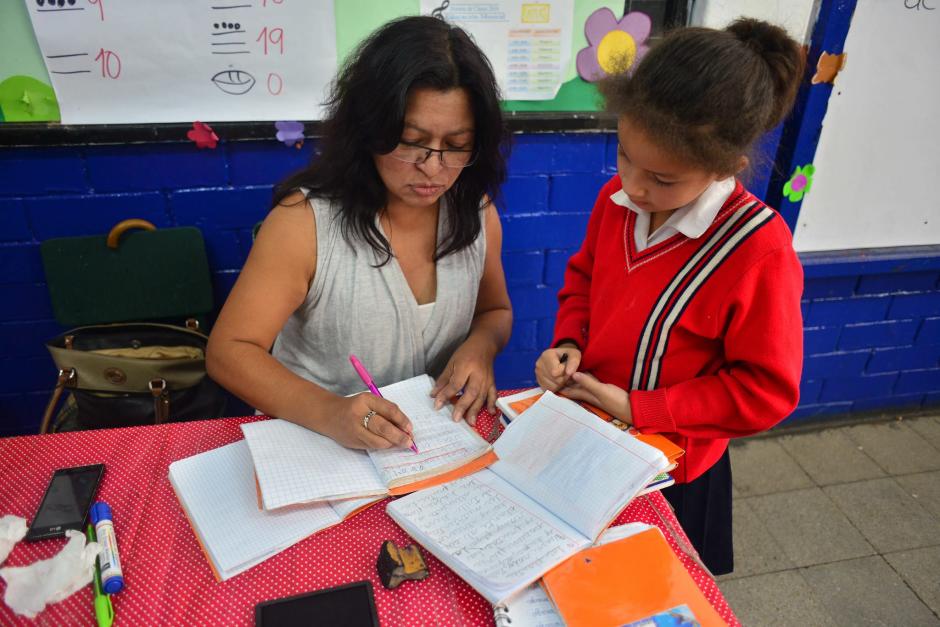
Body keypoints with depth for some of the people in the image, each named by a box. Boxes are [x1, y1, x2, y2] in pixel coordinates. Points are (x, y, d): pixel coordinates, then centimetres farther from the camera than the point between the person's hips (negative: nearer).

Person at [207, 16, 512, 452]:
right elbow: (229, 352, -13)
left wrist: (480, 346, -11)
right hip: (313, 439, -2)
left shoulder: (476, 212, -3)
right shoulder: (305, 222, -16)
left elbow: (495, 311, 12)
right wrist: (327, 412, -29)